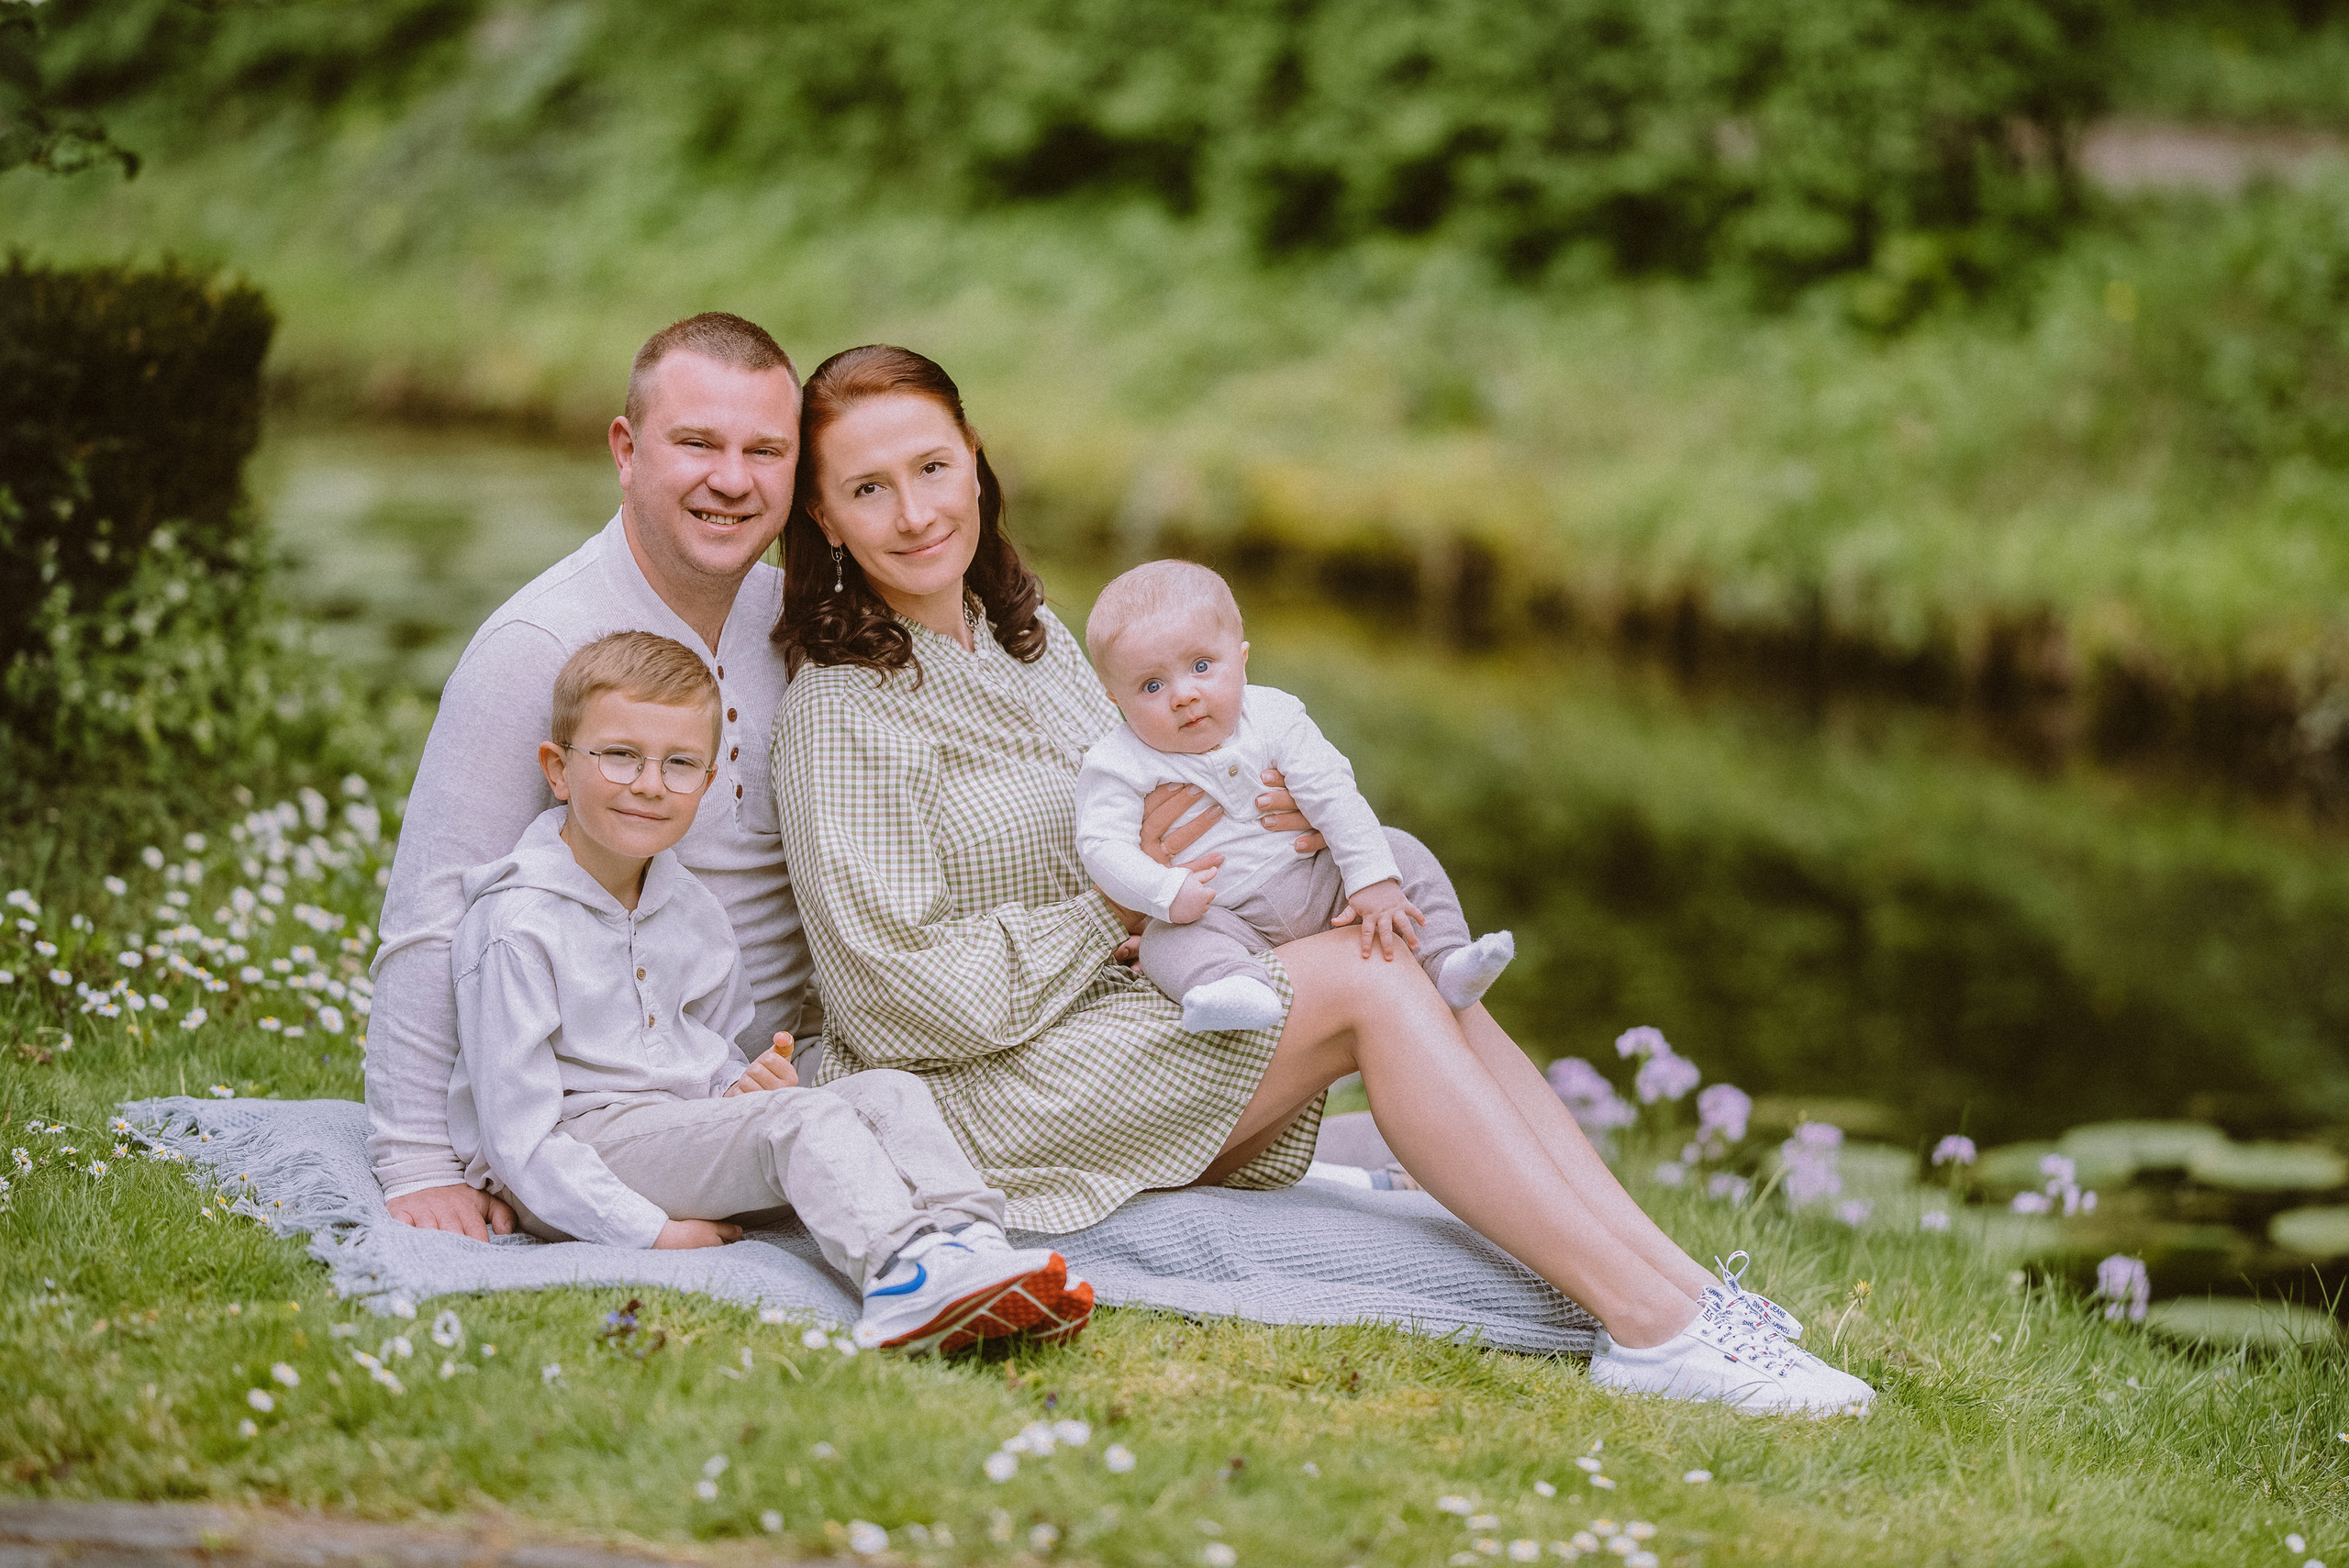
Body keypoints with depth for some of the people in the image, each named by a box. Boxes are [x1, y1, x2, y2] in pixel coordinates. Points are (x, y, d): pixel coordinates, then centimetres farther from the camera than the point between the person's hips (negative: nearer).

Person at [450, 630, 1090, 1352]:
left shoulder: (693, 912, 11)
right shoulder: (517, 927, -15)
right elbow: (517, 1133, -18)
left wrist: (748, 1083, -3)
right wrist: (651, 1232, -22)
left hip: (692, 1132, 8)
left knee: (890, 1092, -14)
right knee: (806, 1118, -29)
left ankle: (974, 1244, -38)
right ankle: (903, 1270, -52)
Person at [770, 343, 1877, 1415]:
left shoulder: (1025, 635, 12)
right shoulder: (840, 715, -13)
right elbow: (897, 992, -18)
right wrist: (1114, 914, -16)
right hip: (973, 1102, -8)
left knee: (1411, 956, -12)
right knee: (1366, 982, -21)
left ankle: (1679, 1288, -21)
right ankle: (1650, 1329, -26)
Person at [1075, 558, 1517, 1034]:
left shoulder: (1272, 718, -4)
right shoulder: (1118, 766, -11)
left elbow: (1334, 798, -8)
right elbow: (1103, 847, -19)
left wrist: (1374, 883, -18)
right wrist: (1167, 893, -36)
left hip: (1314, 887, 4)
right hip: (1229, 919, -4)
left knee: (1400, 851, -7)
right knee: (1170, 941, -34)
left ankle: (1446, 964, -13)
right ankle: (1237, 987, -60)